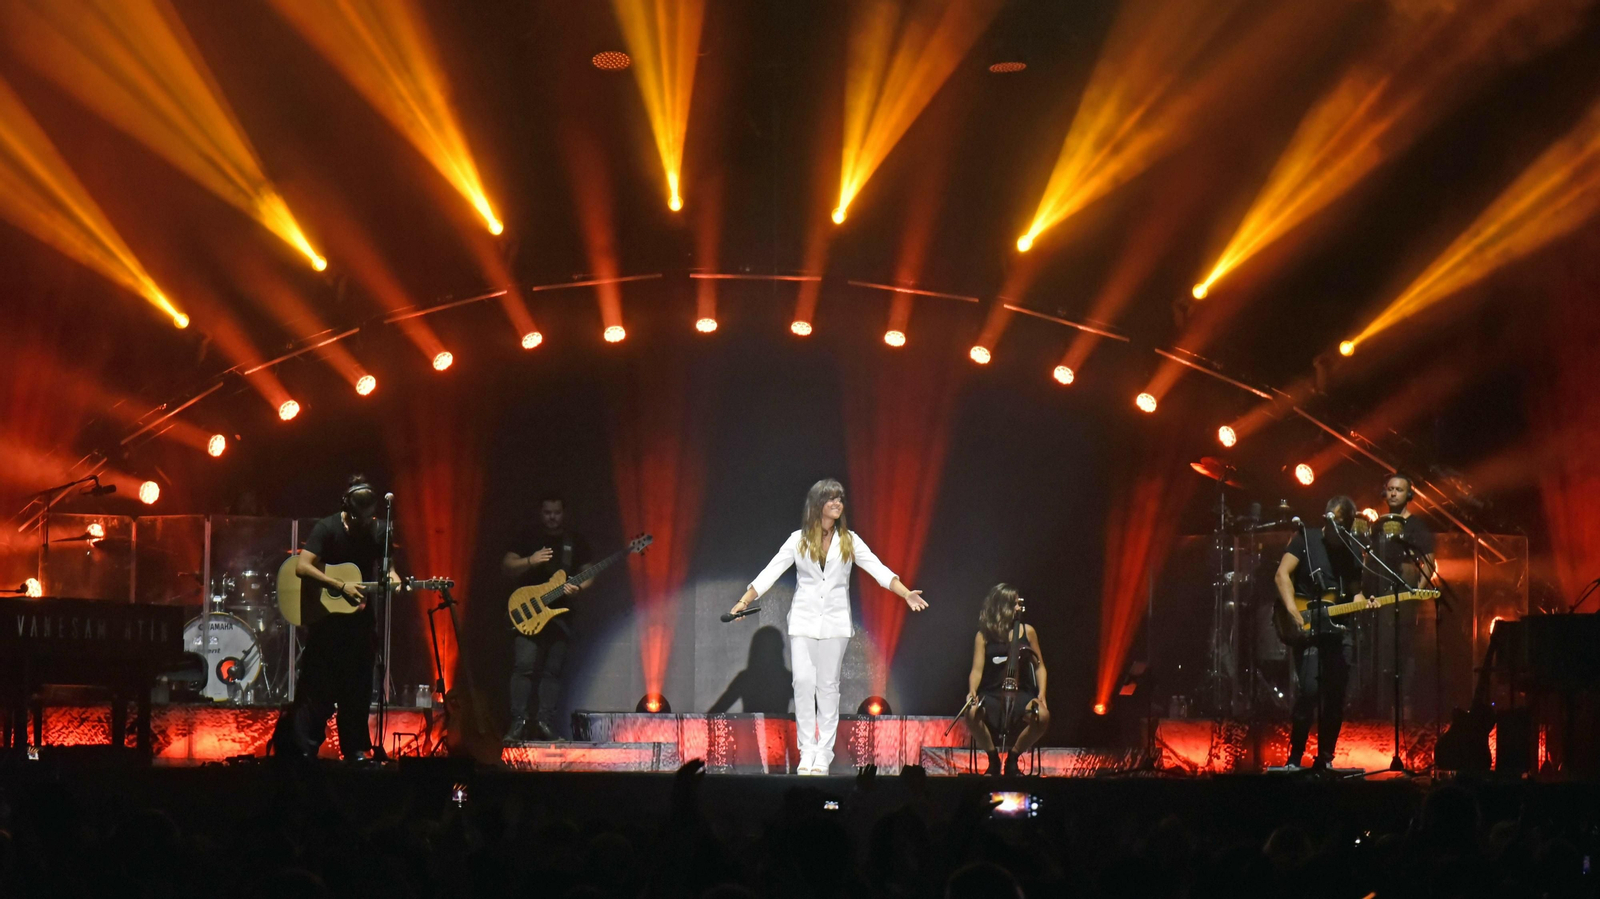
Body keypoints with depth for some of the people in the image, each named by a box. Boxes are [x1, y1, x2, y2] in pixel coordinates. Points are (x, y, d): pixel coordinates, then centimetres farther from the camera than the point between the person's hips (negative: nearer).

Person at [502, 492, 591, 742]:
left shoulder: (576, 542, 12)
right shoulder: (528, 539, 7)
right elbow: (506, 566, 2)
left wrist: (578, 587, -10)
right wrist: (530, 561, -16)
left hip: (561, 615, 2)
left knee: (553, 670, 0)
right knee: (524, 664, -15)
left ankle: (545, 722, 3)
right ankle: (518, 721, -14)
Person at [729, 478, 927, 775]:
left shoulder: (849, 541, 4)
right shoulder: (799, 540, 3)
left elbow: (879, 571, -3)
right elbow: (770, 573, 1)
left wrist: (907, 594, -16)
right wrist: (743, 602, -7)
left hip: (835, 622, 0)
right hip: (804, 620, 0)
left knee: (828, 685, 2)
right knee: (803, 681, -7)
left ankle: (824, 753, 6)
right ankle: (807, 751, -1)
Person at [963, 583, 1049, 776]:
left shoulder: (1027, 631, 6)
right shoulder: (984, 636, 3)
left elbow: (1039, 666, 10)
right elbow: (977, 670, -2)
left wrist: (1041, 696, -5)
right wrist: (972, 691, -22)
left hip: (1021, 694, 1)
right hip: (992, 695, -1)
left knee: (1042, 716, -32)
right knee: (972, 713, -35)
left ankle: (1013, 758, -6)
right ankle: (993, 758, -8)